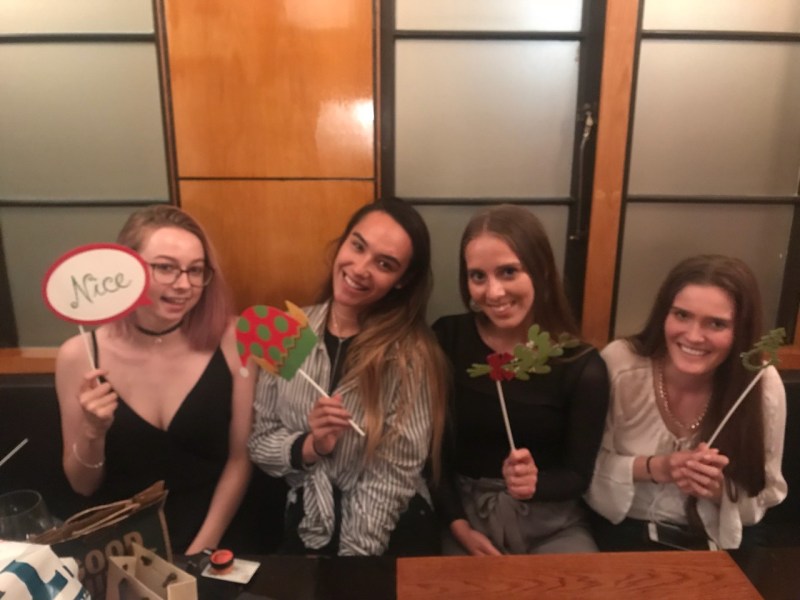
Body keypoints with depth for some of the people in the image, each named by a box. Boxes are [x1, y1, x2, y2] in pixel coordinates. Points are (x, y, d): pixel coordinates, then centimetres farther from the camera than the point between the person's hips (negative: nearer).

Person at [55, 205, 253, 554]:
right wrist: (92, 432, -17)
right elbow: (83, 486, 1)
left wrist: (202, 548, -5)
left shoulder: (228, 340, -11)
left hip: (216, 537, -1)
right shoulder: (78, 356, -8)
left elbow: (241, 458, -3)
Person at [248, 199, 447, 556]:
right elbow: (259, 442, -1)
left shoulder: (411, 352, -12)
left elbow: (397, 470, -12)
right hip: (306, 525, 2)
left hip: (391, 531, -1)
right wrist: (310, 446, -17)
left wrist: (355, 555, -15)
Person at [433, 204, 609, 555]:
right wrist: (457, 525, -10)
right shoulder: (446, 339, -8)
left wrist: (535, 482, -24)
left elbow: (579, 474, -4)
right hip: (467, 513, 0)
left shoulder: (582, 367, -10)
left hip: (552, 523, 1)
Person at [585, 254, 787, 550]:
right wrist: (652, 468, -24)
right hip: (618, 531, -3)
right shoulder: (619, 363, -18)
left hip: (706, 541, 3)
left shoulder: (763, 386, -13)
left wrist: (720, 491, -22)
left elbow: (763, 496, -2)